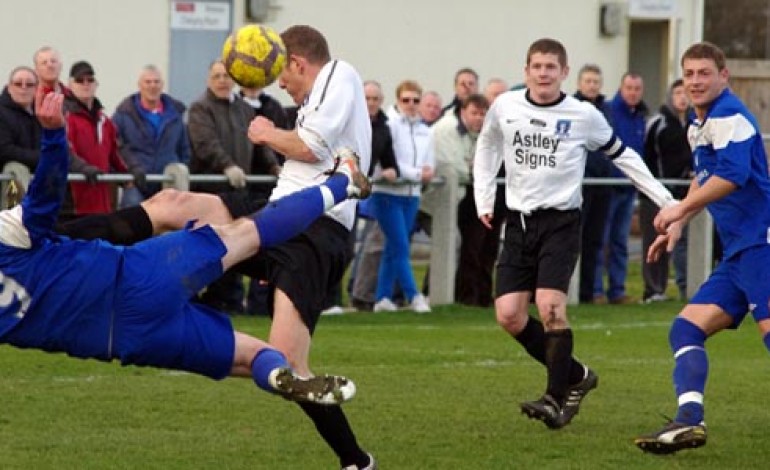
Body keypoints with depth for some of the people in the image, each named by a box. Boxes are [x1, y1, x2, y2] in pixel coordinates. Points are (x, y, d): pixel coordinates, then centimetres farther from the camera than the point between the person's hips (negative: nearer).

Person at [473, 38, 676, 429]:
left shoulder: (584, 116, -4)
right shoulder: (504, 107, 2)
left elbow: (622, 155, 9)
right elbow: (487, 146, 22)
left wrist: (666, 201, 9)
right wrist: (484, 199, 14)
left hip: (560, 221, -4)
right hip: (518, 221, 4)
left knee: (550, 305, -22)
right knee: (509, 315, -4)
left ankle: (557, 398, -13)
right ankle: (576, 376, 14)